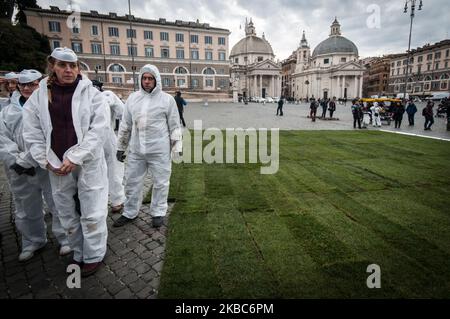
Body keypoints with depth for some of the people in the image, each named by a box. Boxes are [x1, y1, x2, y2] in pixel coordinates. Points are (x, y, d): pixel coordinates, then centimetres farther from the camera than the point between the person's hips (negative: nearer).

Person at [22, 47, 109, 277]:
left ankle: (93, 256, 25)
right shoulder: (38, 96, 3)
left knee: (91, 214, 4)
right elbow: (32, 134, 5)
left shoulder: (91, 93, -4)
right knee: (67, 216, 16)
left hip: (88, 163, -3)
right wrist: (47, 161, -6)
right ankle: (78, 254, 37)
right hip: (57, 166, 3)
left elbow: (99, 128, -12)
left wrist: (75, 157, -16)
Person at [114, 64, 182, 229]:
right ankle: (130, 212, 32)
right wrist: (121, 147, 13)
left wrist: (177, 148, -3)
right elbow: (125, 126, 13)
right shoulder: (132, 98, 8)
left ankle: (158, 212, 26)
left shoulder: (167, 99, -2)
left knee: (160, 182, 7)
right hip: (136, 150, 4)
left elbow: (175, 126, 0)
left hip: (159, 150, -3)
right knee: (132, 182, 13)